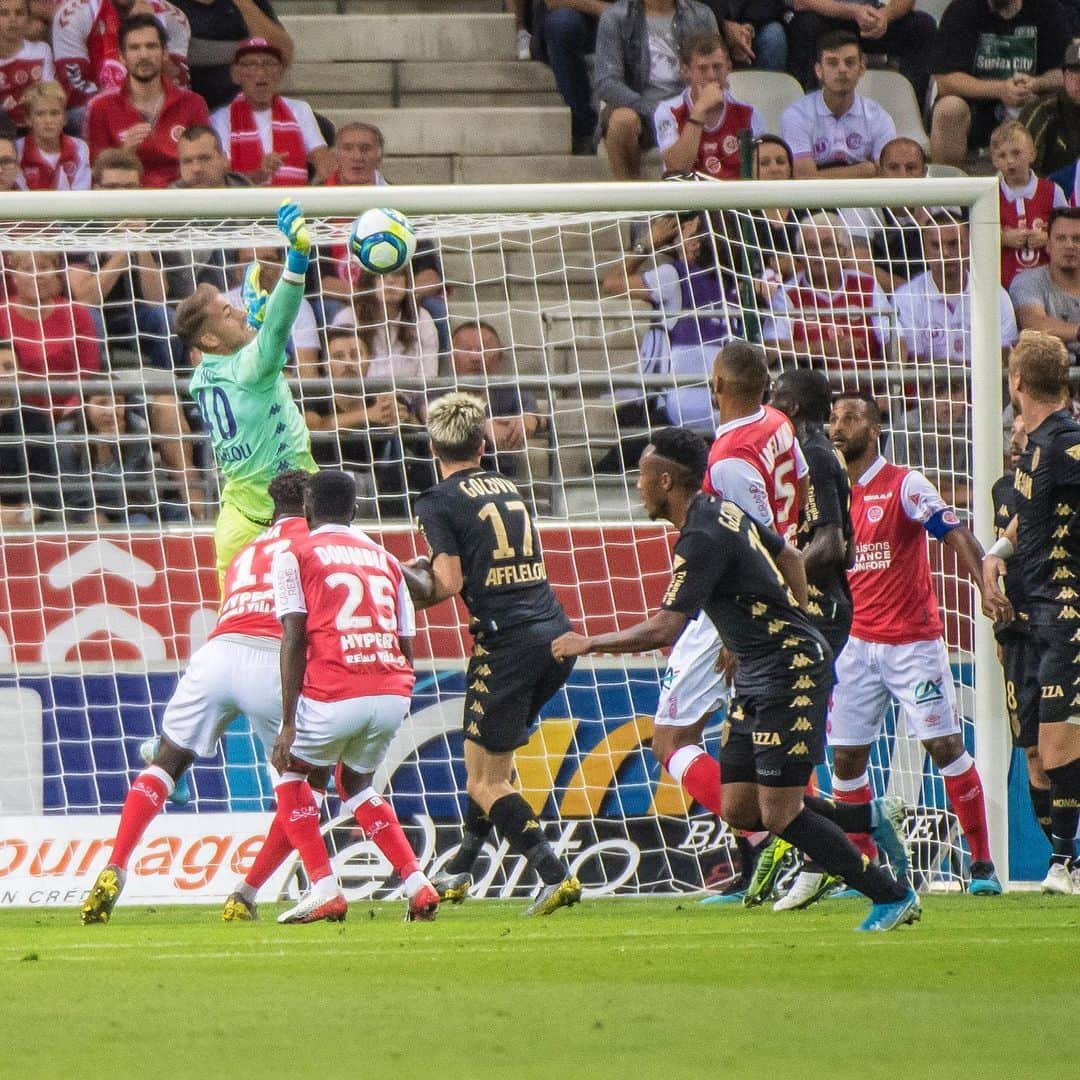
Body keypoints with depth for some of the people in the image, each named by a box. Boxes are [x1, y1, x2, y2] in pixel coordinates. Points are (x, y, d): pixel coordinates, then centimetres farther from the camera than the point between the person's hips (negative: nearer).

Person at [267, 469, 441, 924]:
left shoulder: (295, 557, 7)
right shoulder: (384, 559, 21)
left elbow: (294, 640, -3)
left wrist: (289, 724, -5)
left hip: (334, 694, -5)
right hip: (394, 692, 5)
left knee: (291, 771, 21)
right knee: (355, 782, 28)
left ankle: (325, 890, 7)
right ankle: (417, 884, 13)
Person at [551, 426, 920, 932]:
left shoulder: (701, 538, -20)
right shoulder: (724, 510, 10)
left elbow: (665, 628, -25)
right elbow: (790, 558, 24)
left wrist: (589, 643, -15)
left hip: (790, 672, -10)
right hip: (758, 678, 10)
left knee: (779, 813, -10)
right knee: (738, 807, 7)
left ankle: (894, 896, -1)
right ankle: (869, 819, 18)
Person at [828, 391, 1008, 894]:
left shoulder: (905, 485, -6)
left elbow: (957, 536, -17)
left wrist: (987, 588, -31)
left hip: (912, 640, -5)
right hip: (854, 642, 5)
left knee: (945, 745, -8)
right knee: (847, 756, 1)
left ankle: (982, 864, -1)